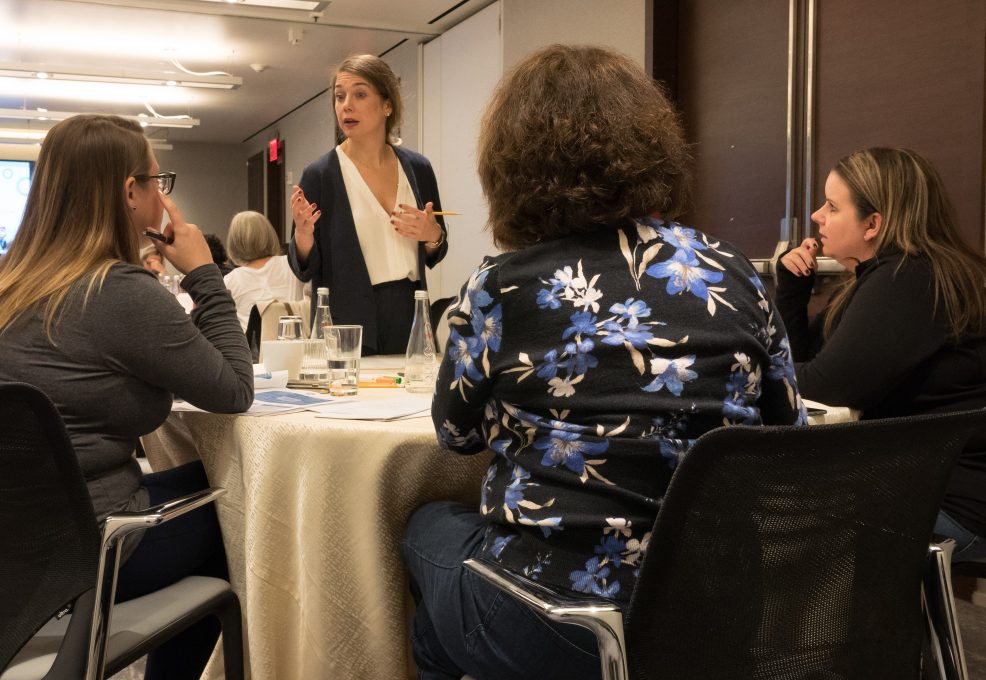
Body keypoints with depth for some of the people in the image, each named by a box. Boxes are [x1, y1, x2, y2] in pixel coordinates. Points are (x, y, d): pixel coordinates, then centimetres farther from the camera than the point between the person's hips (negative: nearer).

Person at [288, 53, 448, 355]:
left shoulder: (417, 168, 3)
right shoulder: (319, 174, -7)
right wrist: (303, 233, -22)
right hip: (347, 323, -3)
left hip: (409, 318, 3)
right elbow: (305, 270, -4)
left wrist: (433, 235, -8)